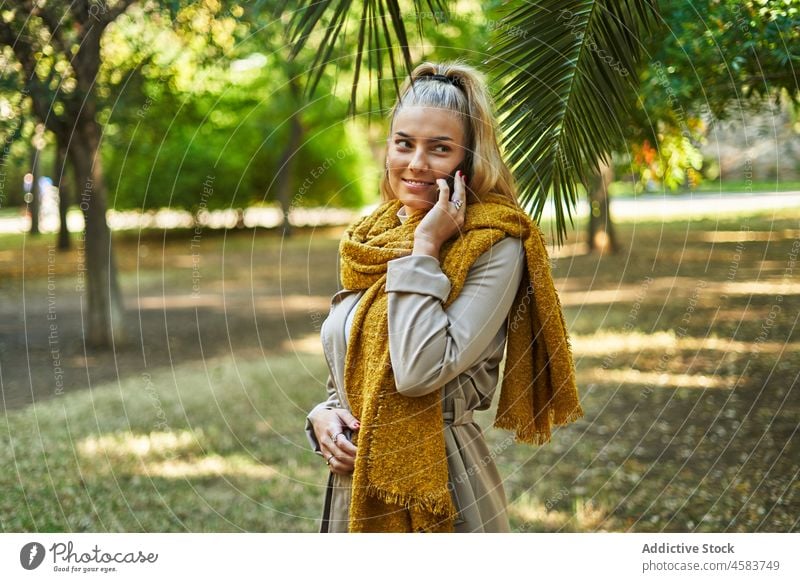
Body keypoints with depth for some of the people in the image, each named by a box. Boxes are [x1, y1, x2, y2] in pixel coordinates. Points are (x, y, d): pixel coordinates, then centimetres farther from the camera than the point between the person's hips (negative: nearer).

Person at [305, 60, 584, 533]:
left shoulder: (494, 247, -13)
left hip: (440, 487, -6)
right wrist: (322, 418, -3)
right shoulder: (368, 241, 7)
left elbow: (421, 372, -25)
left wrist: (425, 247, -20)